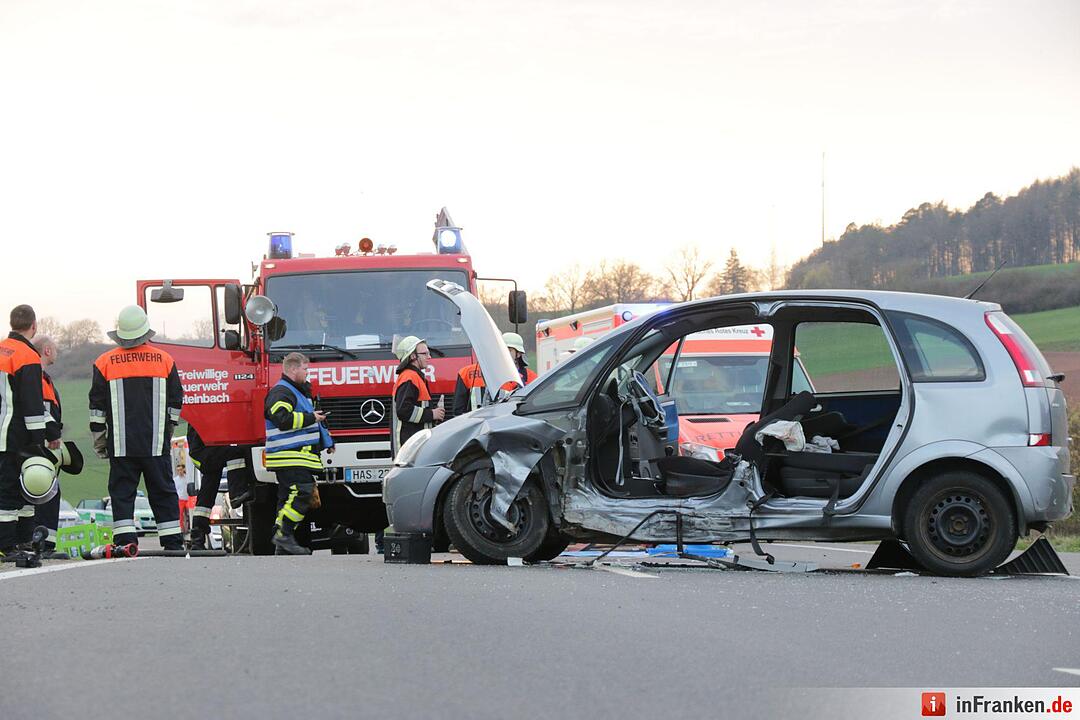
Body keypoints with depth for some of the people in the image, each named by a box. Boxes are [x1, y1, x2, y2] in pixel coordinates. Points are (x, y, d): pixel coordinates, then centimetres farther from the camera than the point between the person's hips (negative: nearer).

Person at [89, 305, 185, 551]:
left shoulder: (105, 363, -2)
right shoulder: (165, 360, 2)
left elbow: (97, 407, 1)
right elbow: (176, 402, 9)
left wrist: (98, 438, 11)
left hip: (121, 445, -1)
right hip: (157, 443, 1)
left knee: (122, 493, 3)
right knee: (163, 493, 8)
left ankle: (125, 542, -6)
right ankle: (173, 543, 9)